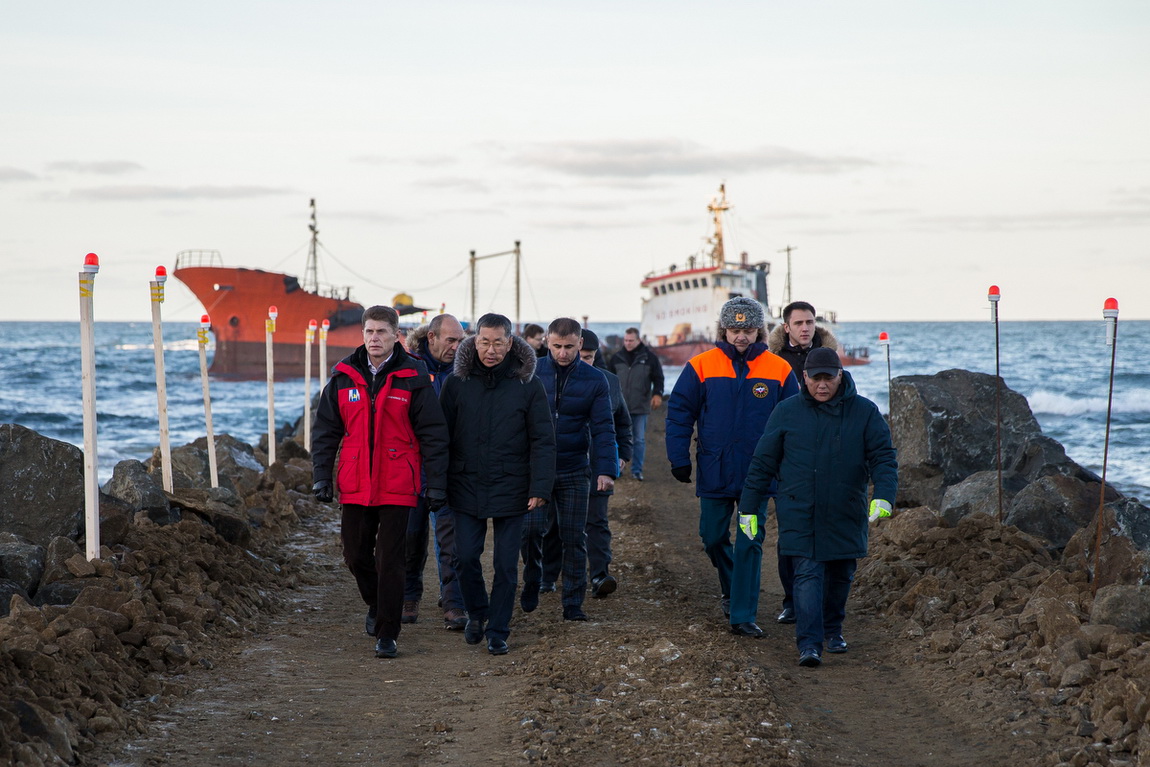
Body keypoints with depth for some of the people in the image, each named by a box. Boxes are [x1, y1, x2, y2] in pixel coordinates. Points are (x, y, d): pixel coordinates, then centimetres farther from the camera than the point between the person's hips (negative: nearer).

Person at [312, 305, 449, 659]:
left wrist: (436, 483, -6)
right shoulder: (343, 377, 4)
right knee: (356, 555, 12)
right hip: (355, 485, 3)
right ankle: (376, 604, 40)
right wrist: (322, 477, 3)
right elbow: (326, 430, 9)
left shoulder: (413, 378, -5)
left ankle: (387, 634, 6)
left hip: (397, 487, -3)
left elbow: (433, 434, -3)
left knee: (389, 560, -2)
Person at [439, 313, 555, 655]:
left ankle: (498, 630, 15)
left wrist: (540, 488, -10)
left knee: (505, 563, 3)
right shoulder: (457, 383, 1)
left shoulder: (528, 385, -3)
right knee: (466, 556, 1)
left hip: (511, 489, -1)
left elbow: (542, 441, -3)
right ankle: (477, 612, 27)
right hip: (467, 487, 1)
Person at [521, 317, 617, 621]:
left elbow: (603, 428, -2)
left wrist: (606, 470, -14)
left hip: (574, 471, 1)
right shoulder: (531, 373, 0)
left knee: (574, 538, 4)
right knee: (531, 528, -12)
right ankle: (532, 582, 15)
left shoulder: (595, 380, 1)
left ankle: (573, 604, 13)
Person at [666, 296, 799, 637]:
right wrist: (679, 459, -4)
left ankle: (743, 615, 1)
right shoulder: (701, 366, -3)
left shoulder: (779, 370, -1)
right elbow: (679, 413, 1)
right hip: (714, 472, 1)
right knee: (713, 538, 12)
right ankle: (732, 589, 37)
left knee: (750, 543, -3)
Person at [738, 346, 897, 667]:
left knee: (840, 575, 14)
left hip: (846, 516, 2)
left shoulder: (865, 412, 0)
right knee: (807, 574, -12)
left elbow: (883, 457, -1)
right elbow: (763, 462, 5)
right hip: (799, 515, -2)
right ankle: (809, 643, -14)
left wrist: (884, 496, -18)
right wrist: (749, 507, 4)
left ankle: (832, 629, 34)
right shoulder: (787, 412, 0)